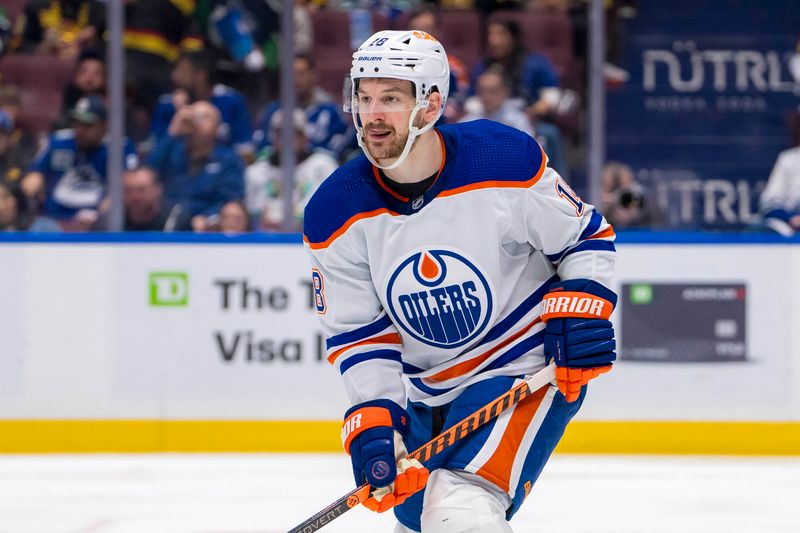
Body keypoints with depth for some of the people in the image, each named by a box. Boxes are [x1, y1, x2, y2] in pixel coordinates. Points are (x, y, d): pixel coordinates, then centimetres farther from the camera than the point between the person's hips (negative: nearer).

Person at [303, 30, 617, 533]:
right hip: (420, 392, 5)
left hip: (524, 370, -5)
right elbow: (356, 335, -5)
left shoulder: (508, 161, -18)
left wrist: (581, 314, -17)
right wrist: (373, 423, -16)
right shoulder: (335, 214, -10)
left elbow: (587, 238, -3)